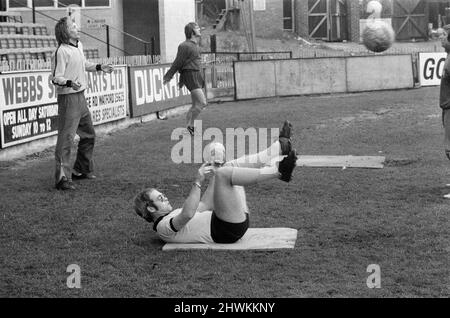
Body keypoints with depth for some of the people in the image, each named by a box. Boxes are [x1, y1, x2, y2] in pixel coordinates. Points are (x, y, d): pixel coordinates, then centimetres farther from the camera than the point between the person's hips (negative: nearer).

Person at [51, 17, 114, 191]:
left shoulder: (79, 46, 9)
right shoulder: (61, 52, -18)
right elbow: (55, 78, -20)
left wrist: (99, 67, 19)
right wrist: (70, 83, -37)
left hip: (81, 96, 10)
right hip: (68, 98, -9)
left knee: (89, 135, 19)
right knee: (66, 137, -11)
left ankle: (82, 170, 34)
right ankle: (62, 178, -9)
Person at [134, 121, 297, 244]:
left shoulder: (173, 215, 24)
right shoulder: (163, 227, -5)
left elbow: (204, 205, 29)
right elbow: (188, 214, -25)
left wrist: (215, 172, 22)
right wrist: (197, 182, -21)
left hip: (236, 223, 10)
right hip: (226, 231, -10)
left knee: (229, 166, 9)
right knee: (223, 173, -22)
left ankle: (279, 147, -4)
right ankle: (278, 170, -25)